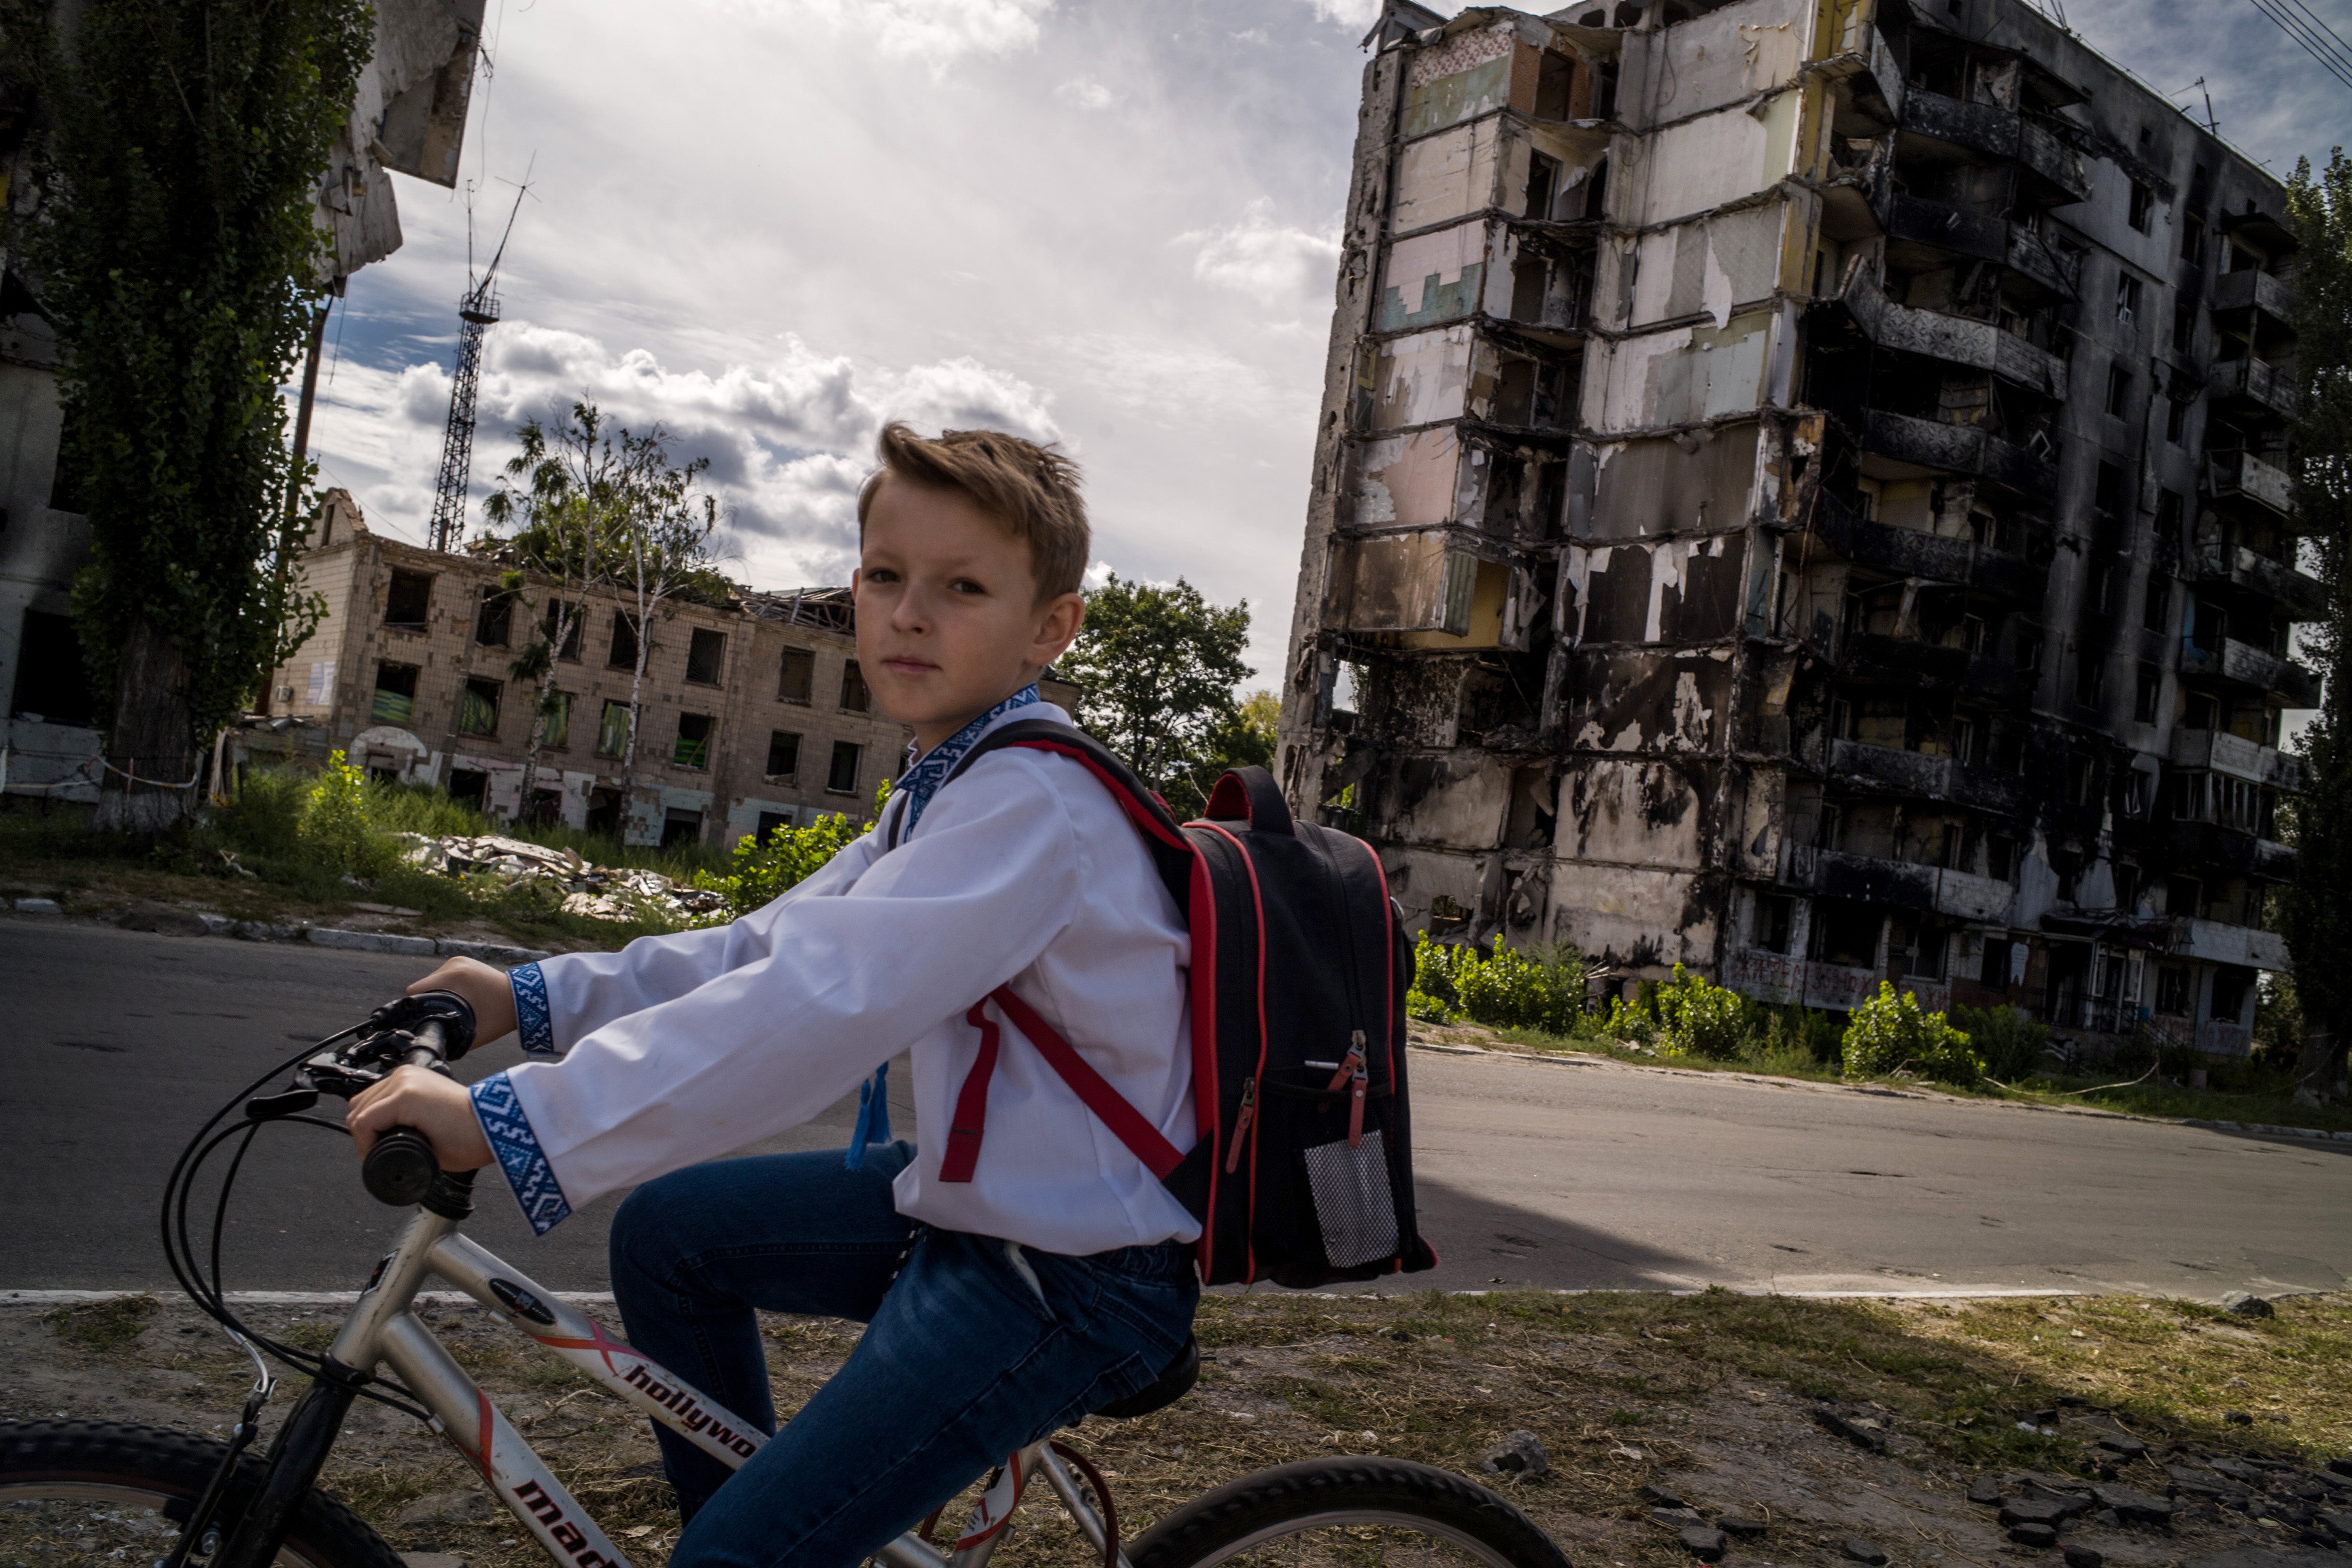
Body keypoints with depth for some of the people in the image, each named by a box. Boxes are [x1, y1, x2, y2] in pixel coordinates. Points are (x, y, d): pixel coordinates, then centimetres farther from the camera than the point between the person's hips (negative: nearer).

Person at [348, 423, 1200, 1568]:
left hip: (1070, 1279, -10)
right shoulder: (949, 787, 8)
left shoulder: (1031, 806, -25)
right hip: (979, 1196, 10)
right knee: (667, 1228, 19)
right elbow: (773, 949, 9)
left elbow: (814, 1007, -36)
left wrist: (514, 1122, -37)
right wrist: (536, 998, 3)